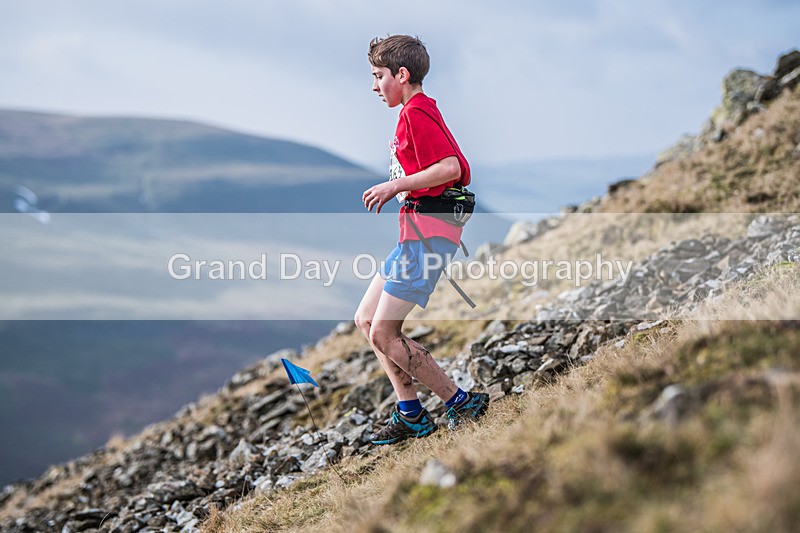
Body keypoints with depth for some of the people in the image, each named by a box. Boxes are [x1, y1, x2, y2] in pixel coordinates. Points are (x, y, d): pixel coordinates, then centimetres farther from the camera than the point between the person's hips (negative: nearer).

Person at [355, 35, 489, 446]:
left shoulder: (416, 112, -12)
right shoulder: (421, 110, 19)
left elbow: (451, 168, -24)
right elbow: (455, 169, 22)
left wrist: (396, 185, -17)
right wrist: (396, 190, 16)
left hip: (427, 234, -11)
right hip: (416, 233, 11)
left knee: (384, 334, -9)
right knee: (366, 319, 12)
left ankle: (460, 403, -2)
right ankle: (410, 415, 13)